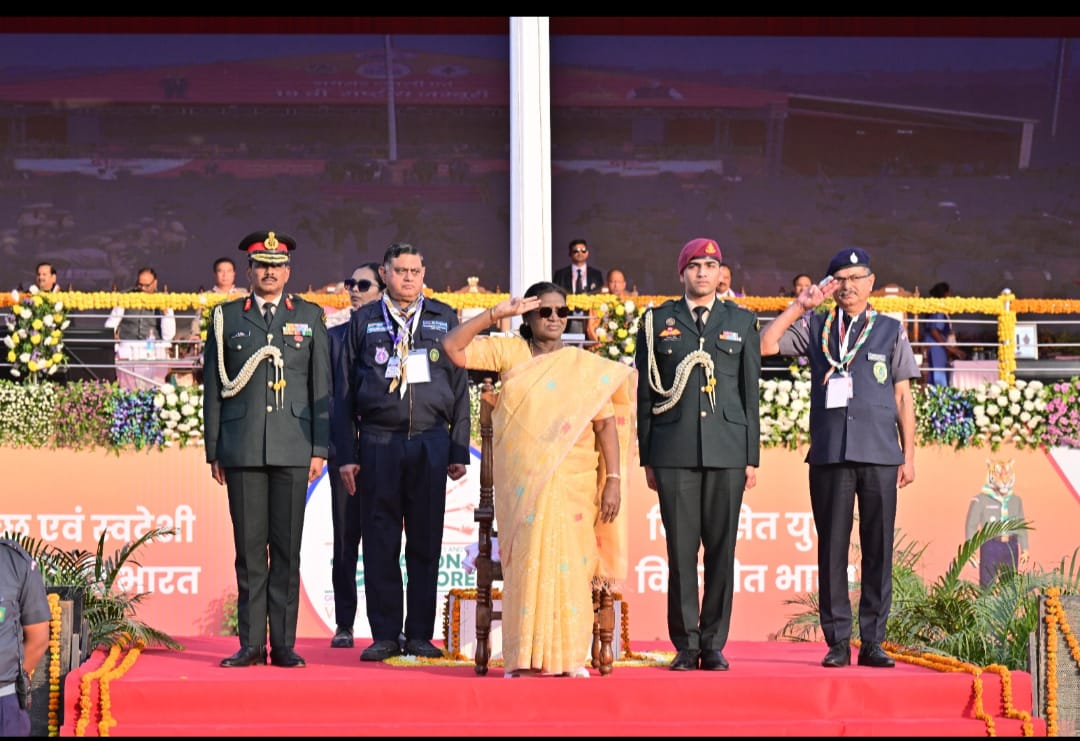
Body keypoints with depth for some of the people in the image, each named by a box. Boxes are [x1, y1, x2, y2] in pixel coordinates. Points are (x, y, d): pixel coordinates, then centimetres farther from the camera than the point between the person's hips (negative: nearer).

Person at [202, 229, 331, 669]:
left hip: (293, 450, 0)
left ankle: (283, 645, 5)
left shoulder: (309, 317, 11)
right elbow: (213, 387, 9)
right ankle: (251, 644, 6)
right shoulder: (227, 318, 10)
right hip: (243, 448, 0)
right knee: (249, 549, 1)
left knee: (287, 548, 1)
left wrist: (320, 448, 2)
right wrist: (214, 451, 4)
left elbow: (321, 386, 9)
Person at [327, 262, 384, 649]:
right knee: (345, 537, 3)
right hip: (345, 448, 1)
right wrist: (325, 443, -3)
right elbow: (324, 392, 8)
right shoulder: (333, 336, 11)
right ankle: (344, 624, 7)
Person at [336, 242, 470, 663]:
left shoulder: (444, 319, 10)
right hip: (378, 442, -1)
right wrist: (346, 454, 2)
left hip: (431, 442, 1)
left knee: (426, 544, 3)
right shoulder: (364, 321, 8)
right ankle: (385, 635, 8)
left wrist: (458, 450, 4)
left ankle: (420, 635, 11)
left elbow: (459, 387, 10)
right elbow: (346, 391, 8)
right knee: (380, 544, 1)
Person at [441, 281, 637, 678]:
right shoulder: (510, 352, 8)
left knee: (565, 561, -7)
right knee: (525, 560, -2)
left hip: (570, 483, -1)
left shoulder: (586, 366, 6)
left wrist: (613, 480, -7)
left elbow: (607, 424, 2)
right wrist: (495, 314, -6)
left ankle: (568, 656, -1)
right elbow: (454, 347, 1)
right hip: (520, 481, 1)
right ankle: (525, 656, 1)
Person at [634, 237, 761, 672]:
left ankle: (713, 644, 6)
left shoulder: (741, 322, 13)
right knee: (681, 552, -1)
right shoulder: (658, 322, 10)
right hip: (675, 452, -1)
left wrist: (752, 457, 6)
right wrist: (647, 458, 5)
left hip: (727, 453, 1)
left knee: (722, 551, 0)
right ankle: (686, 645, 5)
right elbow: (645, 392, 9)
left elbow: (751, 392, 11)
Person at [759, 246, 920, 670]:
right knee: (832, 549, 0)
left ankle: (873, 642, 4)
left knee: (878, 549, -1)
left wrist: (908, 455, 5)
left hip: (879, 456, 0)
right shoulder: (815, 329, 13)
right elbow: (765, 345, 1)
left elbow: (903, 397, 11)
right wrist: (800, 305, 0)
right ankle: (837, 642, 5)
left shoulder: (890, 331, 12)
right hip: (829, 456, 0)